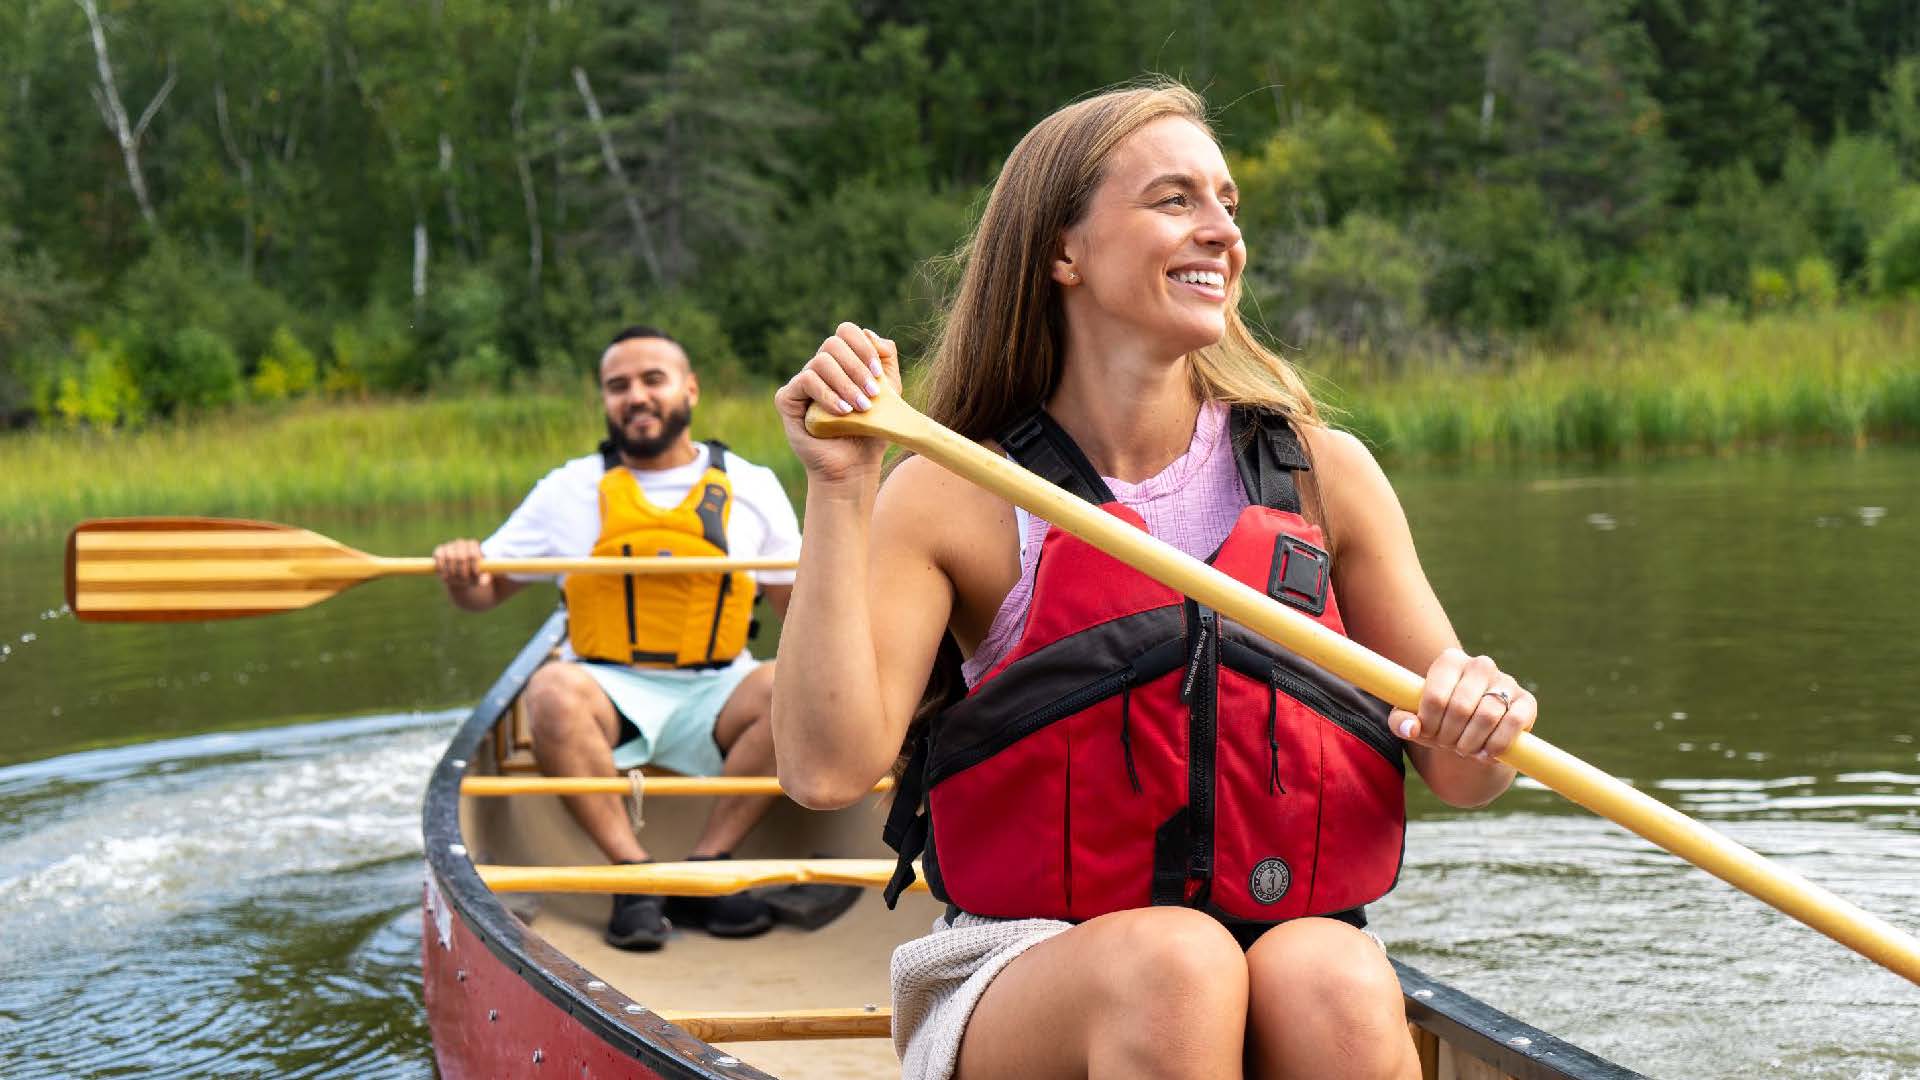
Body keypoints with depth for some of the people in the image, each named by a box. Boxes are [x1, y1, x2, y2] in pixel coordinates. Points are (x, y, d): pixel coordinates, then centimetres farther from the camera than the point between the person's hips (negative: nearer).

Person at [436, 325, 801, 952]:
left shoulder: (752, 487, 11)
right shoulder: (571, 489, 10)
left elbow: (800, 606, 13)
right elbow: (485, 591, 11)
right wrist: (463, 576, -13)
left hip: (713, 697, 1)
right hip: (611, 695, -1)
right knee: (552, 693, -34)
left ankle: (702, 870, -23)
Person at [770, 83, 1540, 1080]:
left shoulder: (1324, 474, 6)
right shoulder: (952, 499, 0)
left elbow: (1455, 775, 10)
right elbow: (829, 767, -12)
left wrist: (1477, 718, -14)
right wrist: (840, 489, -14)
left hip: (1306, 945, 2)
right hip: (1026, 987, -1)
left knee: (1335, 986, -32)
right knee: (1172, 962, -34)